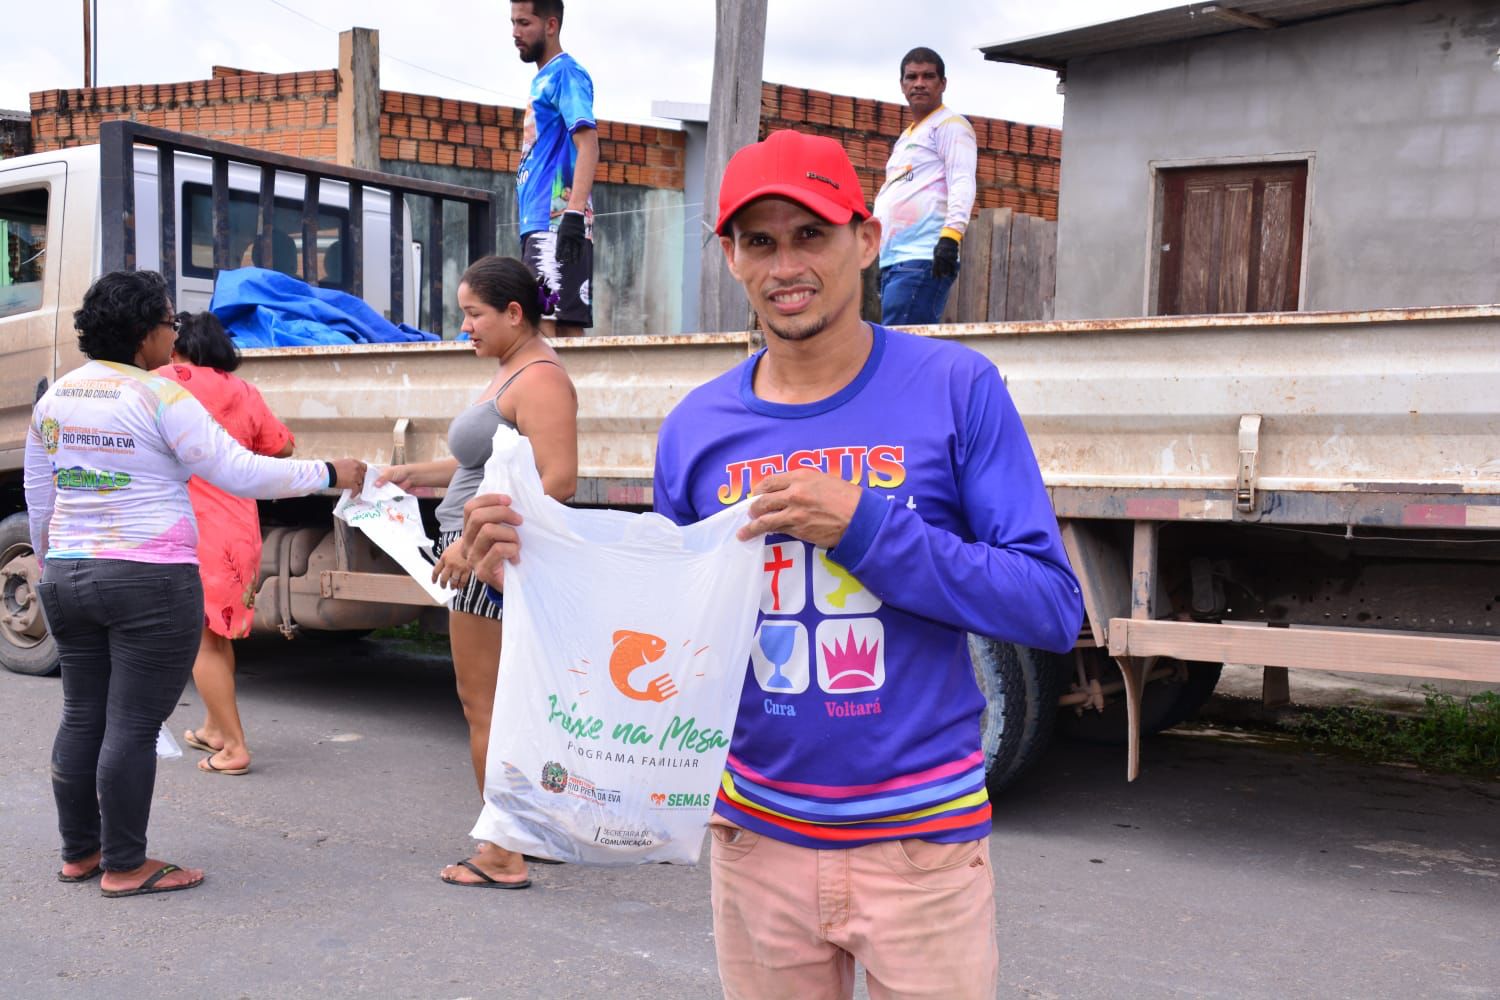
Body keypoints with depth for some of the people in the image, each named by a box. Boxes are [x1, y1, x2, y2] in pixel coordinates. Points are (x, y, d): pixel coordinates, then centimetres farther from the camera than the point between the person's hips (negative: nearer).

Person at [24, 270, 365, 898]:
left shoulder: (54, 398, 10)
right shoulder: (158, 397, -12)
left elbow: (38, 500, 16)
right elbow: (241, 473, -14)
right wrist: (329, 474, -7)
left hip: (68, 578, 8)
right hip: (149, 580, -7)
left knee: (81, 717, 15)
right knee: (133, 725, 0)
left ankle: (78, 852, 26)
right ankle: (124, 867, 7)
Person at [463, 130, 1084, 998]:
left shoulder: (955, 389, -8)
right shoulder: (697, 428, 1)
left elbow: (1054, 608, -13)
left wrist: (862, 525, -23)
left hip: (922, 839, -3)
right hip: (758, 836, 3)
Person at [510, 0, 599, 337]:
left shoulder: (565, 73, -4)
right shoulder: (542, 80, 23)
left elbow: (588, 144, -16)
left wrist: (574, 213, -27)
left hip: (555, 223, -9)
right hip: (538, 224, 9)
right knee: (565, 326, 7)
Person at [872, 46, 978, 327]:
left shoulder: (950, 125, 2)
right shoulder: (905, 138, 29)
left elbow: (962, 184, -12)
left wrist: (951, 235, -27)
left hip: (923, 260, -8)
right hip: (893, 261, 8)